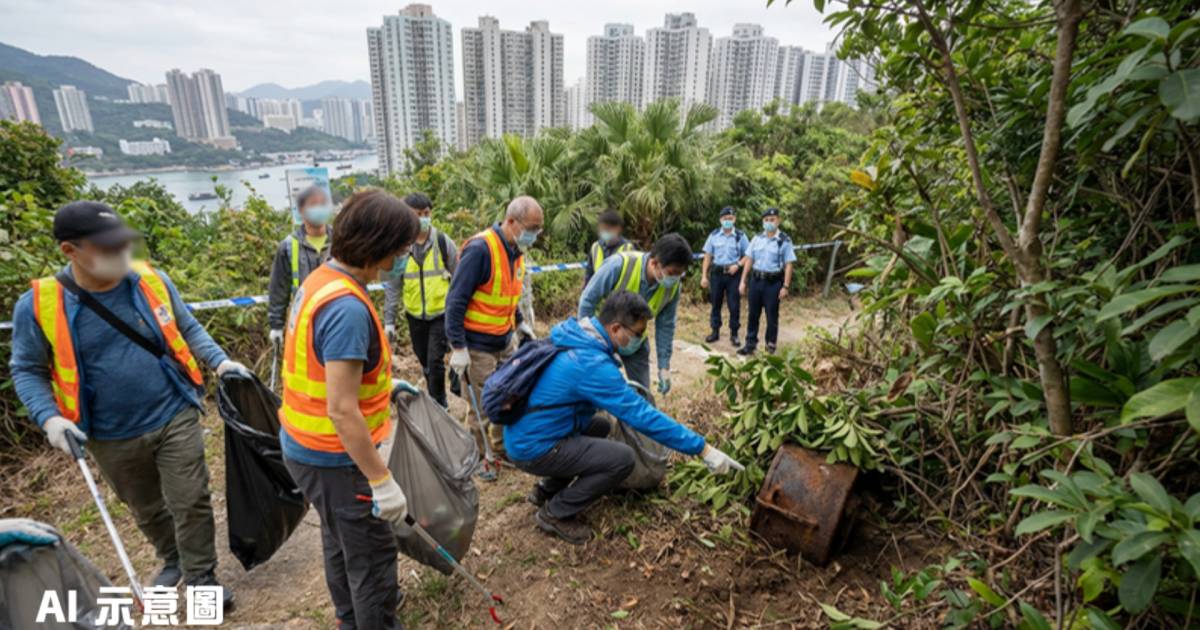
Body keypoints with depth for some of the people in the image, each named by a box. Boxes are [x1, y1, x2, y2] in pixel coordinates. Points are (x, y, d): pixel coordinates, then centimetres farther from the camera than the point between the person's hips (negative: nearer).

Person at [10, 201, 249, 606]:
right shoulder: (38, 305, -11)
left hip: (176, 418, 0)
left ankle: (201, 579, 24)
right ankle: (172, 560, 47)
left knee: (191, 503, 5)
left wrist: (219, 361, -8)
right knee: (147, 510, 21)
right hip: (113, 437, 1)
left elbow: (188, 329, 6)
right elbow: (27, 370, 0)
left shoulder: (152, 281, -8)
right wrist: (49, 418, -14)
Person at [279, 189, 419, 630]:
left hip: (305, 446, 10)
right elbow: (341, 411, -30)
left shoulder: (322, 279, 1)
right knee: (372, 556, 7)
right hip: (334, 457, -10)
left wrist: (383, 383, 20)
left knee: (342, 544, 27)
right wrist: (381, 480, -24)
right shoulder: (347, 307, -30)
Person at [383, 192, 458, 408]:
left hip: (441, 314, -2)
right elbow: (392, 287, 1)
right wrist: (389, 321, -2)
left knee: (435, 361, -8)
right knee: (425, 363, 14)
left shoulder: (443, 242, -6)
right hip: (415, 316, 3)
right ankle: (436, 403, 33)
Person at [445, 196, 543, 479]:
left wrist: (520, 322, 13)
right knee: (481, 406, 4)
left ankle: (501, 450, 32)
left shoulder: (516, 250, 5)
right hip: (477, 346, -8)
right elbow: (456, 300, -20)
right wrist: (458, 347, -20)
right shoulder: (480, 249, -21)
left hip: (505, 341, 8)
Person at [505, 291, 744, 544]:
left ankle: (547, 489, 26)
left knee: (601, 427, 23)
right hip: (534, 447, -9)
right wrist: (703, 449, -22)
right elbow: (643, 416, -26)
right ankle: (555, 513, 3)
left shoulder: (575, 334, 1)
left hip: (525, 432, 9)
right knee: (622, 458, -16)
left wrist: (621, 387, 19)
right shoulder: (592, 364, -27)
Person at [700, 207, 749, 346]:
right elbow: (708, 256, 5)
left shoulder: (740, 236, 1)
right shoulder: (714, 235, 4)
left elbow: (747, 256, 5)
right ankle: (715, 331, 20)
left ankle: (734, 334, 12)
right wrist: (704, 276, 0)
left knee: (734, 305, 1)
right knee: (715, 303, 8)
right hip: (716, 272, 1)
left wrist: (737, 265, -13)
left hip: (733, 274, -1)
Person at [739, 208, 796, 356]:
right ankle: (750, 344, 18)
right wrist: (743, 282, 5)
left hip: (773, 282, -4)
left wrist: (785, 287, -13)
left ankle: (771, 346, 18)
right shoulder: (757, 239, 8)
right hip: (755, 280, 4)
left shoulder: (784, 241, -4)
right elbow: (749, 260, 9)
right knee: (753, 314, 9)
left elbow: (788, 265, -7)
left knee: (772, 316, 5)